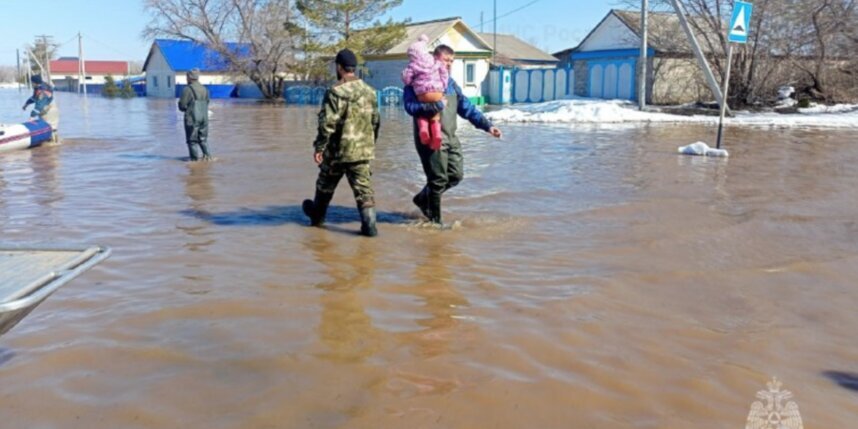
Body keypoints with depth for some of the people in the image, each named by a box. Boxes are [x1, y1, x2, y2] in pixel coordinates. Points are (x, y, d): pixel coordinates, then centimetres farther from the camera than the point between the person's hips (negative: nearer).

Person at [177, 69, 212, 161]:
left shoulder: (187, 89, -12)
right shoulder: (204, 89, 9)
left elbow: (182, 105, -12)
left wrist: (186, 108, 9)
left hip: (192, 118, -6)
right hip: (204, 118, 6)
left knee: (192, 140, 3)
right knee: (203, 139, 17)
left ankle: (195, 158, 3)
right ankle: (207, 154, 3)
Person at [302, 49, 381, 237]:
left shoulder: (335, 92, -15)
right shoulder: (369, 91, 6)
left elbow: (327, 124, -18)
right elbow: (375, 121, 15)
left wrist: (319, 147, -9)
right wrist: (371, 143, 27)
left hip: (338, 150, -4)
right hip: (363, 150, 4)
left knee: (325, 185, 17)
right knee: (363, 187, 2)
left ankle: (317, 215, 37)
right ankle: (369, 224, -8)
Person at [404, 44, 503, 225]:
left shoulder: (451, 84, 18)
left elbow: (467, 108, 18)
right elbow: (410, 106, -18)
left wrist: (487, 126, 9)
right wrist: (435, 106, -27)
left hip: (450, 138, 8)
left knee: (455, 175, 9)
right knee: (438, 179, -4)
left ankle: (423, 198, 29)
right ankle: (435, 219, 13)